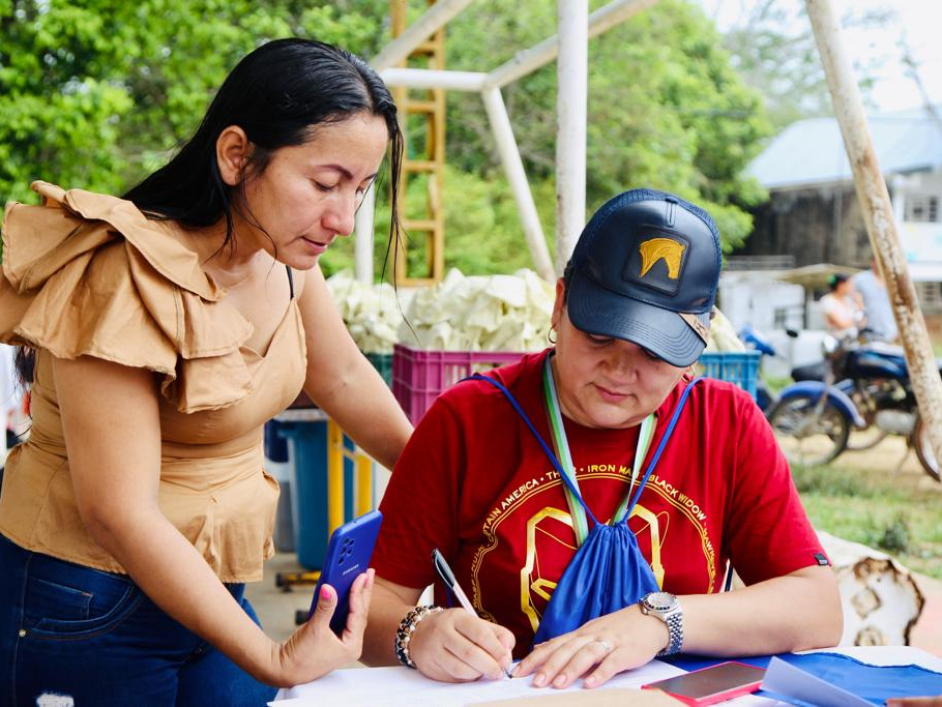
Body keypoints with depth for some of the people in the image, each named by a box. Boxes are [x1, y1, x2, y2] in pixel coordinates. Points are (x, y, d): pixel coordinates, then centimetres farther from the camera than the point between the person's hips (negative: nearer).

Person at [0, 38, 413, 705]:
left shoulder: (285, 257, -2)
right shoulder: (126, 278, -26)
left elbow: (344, 377, 14)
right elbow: (118, 514, -27)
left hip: (211, 587, 7)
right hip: (86, 610, -7)